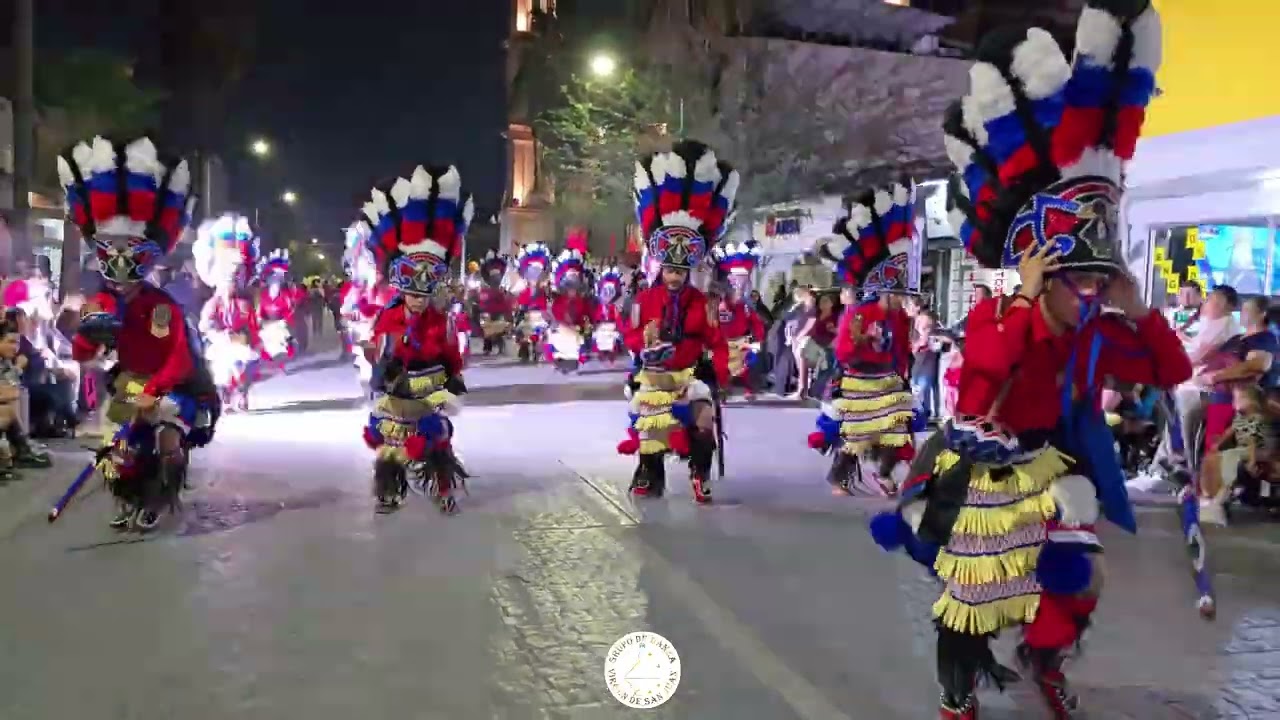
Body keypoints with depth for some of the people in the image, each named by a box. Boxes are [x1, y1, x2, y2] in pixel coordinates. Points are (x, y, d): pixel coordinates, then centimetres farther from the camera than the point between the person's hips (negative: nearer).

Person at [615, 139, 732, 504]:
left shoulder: (700, 302, -2)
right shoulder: (644, 300, -1)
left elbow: (716, 342, -1)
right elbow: (629, 334, 2)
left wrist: (719, 373, -12)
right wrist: (643, 339, -20)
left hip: (690, 374, -1)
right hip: (652, 376, 1)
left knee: (701, 422, -16)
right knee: (648, 426, 5)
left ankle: (700, 474, -5)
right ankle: (650, 475, 19)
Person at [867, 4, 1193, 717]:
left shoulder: (1102, 333, 0)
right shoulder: (997, 316, -20)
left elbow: (1174, 372, 0)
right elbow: (986, 367, -41)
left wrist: (1138, 312, -12)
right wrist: (1027, 297, -40)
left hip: (1059, 466, 6)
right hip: (987, 468, -6)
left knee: (1077, 575, 11)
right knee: (974, 591, 4)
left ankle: (1045, 662, 40)